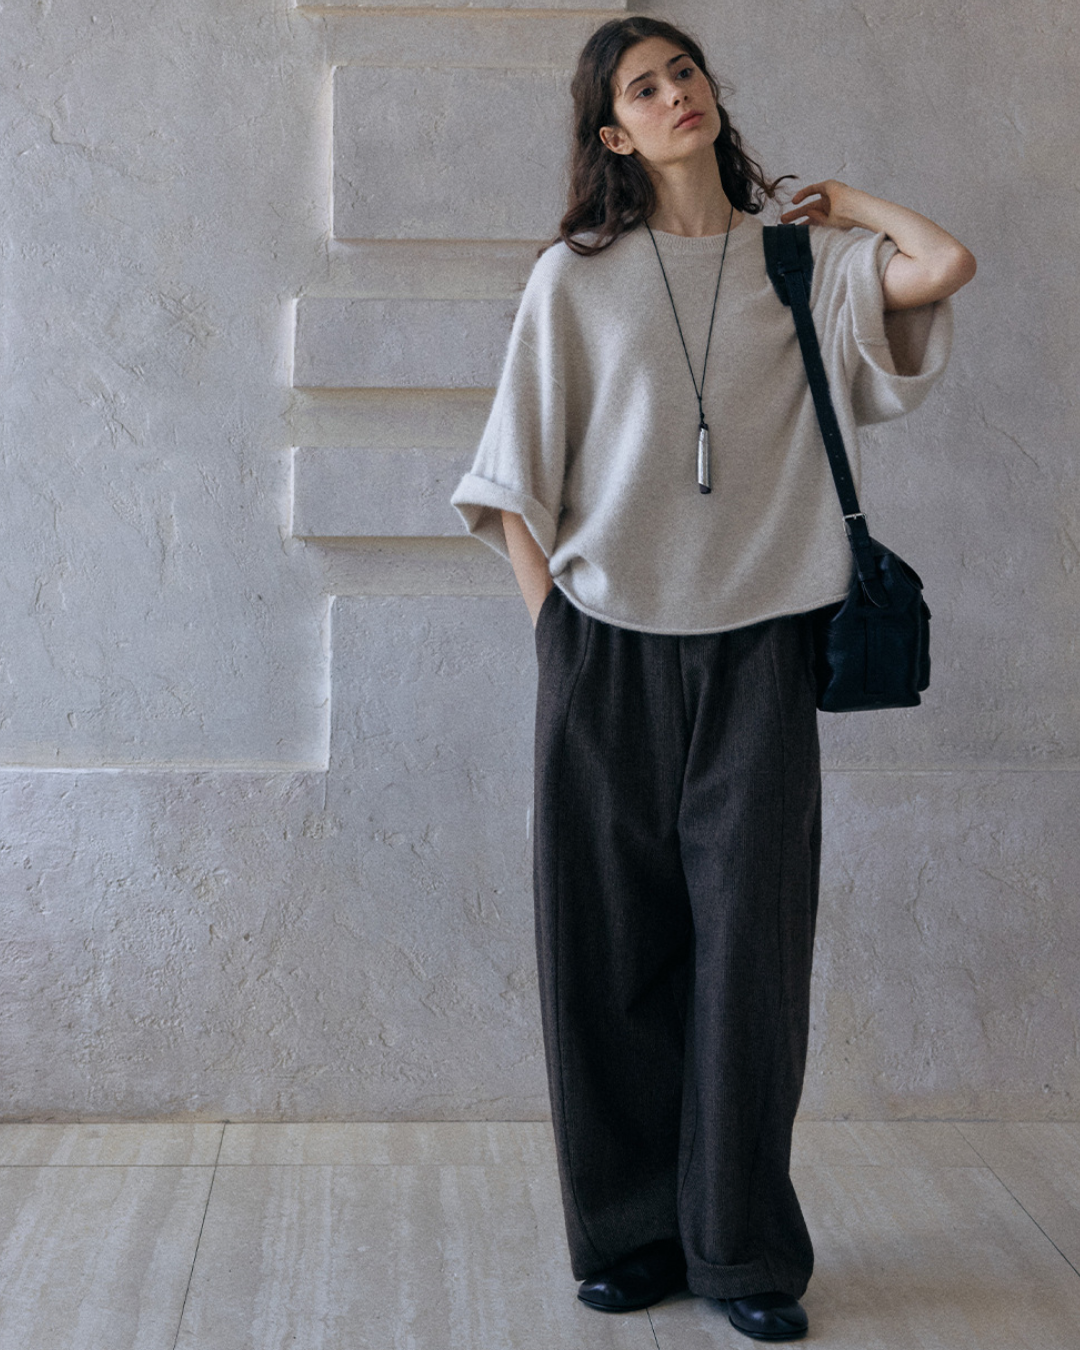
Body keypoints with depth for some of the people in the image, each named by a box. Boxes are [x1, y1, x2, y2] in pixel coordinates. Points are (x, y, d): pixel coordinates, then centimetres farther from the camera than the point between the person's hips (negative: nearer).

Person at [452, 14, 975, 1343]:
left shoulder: (799, 263, 9)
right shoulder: (576, 278, 7)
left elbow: (945, 265, -10)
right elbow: (516, 479, 8)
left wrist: (845, 206, 7)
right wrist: (553, 621, -2)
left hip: (757, 646, 0)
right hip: (607, 646, 0)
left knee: (750, 948, 0)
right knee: (612, 949, 3)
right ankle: (631, 1237, 17)